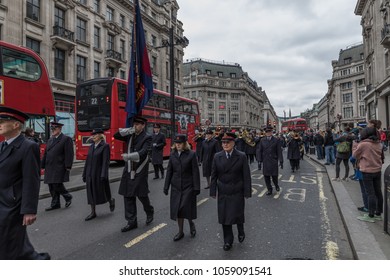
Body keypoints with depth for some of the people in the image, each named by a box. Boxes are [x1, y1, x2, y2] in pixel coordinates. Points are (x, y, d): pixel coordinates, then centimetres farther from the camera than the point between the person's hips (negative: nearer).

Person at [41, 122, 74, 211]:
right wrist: (43, 165, 15)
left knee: (57, 185, -9)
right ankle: (55, 204, 20)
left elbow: (69, 154, -12)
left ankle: (68, 197, 15)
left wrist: (68, 167, -17)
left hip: (59, 168, -7)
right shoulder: (50, 139, 17)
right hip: (49, 168, 8)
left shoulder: (66, 139, -6)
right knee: (52, 187, 9)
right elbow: (45, 154, 19)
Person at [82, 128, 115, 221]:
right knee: (91, 193, 7)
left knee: (103, 192, 6)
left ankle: (111, 201, 35)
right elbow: (87, 161, 12)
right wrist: (84, 174, 12)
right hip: (90, 174, 6)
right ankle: (93, 212, 16)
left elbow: (106, 161, -15)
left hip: (99, 174, -6)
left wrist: (103, 175, -20)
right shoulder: (91, 147, 10)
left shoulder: (105, 146, -10)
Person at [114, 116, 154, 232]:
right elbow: (116, 136, 10)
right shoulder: (130, 135, 9)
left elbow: (143, 152, -23)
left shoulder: (147, 137, -8)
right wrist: (128, 131, -4)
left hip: (140, 171, -5)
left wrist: (129, 156, -38)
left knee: (142, 194, 4)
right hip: (128, 170, 5)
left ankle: (150, 212, 34)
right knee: (128, 195, 6)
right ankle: (132, 222, 17)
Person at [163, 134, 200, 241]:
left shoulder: (191, 154, -7)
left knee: (187, 207, -3)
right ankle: (180, 231, 23)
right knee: (177, 208, 7)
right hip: (176, 186, 4)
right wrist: (166, 186, 6)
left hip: (188, 186, -4)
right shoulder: (173, 154, 4)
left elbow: (195, 172, -7)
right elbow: (169, 171, 7)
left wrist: (196, 187, -10)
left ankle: (191, 223, 30)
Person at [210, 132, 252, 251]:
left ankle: (241, 231, 40)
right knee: (224, 217, 9)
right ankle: (228, 241, 28)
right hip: (223, 193, 2)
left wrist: (247, 192, -8)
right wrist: (213, 191, 0)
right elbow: (214, 175, 3)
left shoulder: (241, 156, -7)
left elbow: (246, 176, -6)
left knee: (238, 215, 5)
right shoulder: (217, 156, -1)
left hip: (237, 193, -2)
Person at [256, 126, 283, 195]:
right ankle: (269, 190, 21)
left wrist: (281, 161, -5)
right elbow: (259, 151, 5)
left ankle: (276, 185, 32)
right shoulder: (262, 140, 4)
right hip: (265, 162, 2)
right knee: (266, 176, 5)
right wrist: (259, 161, -1)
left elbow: (279, 151, -1)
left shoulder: (276, 140, 0)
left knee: (274, 176, 1)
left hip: (274, 162, -2)